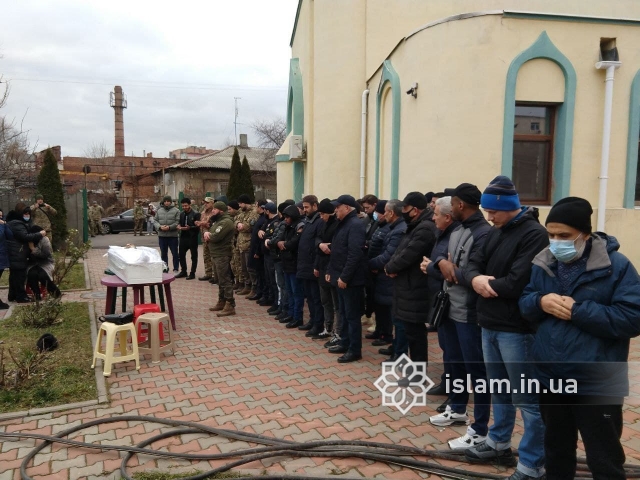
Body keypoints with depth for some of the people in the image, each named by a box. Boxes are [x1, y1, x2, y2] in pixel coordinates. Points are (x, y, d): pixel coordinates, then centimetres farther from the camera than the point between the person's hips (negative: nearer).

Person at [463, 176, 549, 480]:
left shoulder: (533, 234, -15)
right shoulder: (495, 233, 11)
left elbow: (517, 284, -24)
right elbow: (473, 264, 7)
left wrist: (486, 285, -8)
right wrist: (475, 278, -15)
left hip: (516, 328, -8)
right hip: (490, 325, 8)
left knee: (526, 399, 4)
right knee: (498, 389, 22)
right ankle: (498, 444, 39)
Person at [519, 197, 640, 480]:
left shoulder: (616, 266, -11)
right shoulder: (543, 263, 4)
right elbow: (523, 304, 7)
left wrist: (577, 310, -21)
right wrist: (540, 302, -15)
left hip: (597, 385, -4)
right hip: (550, 378, 5)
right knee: (556, 449, 24)